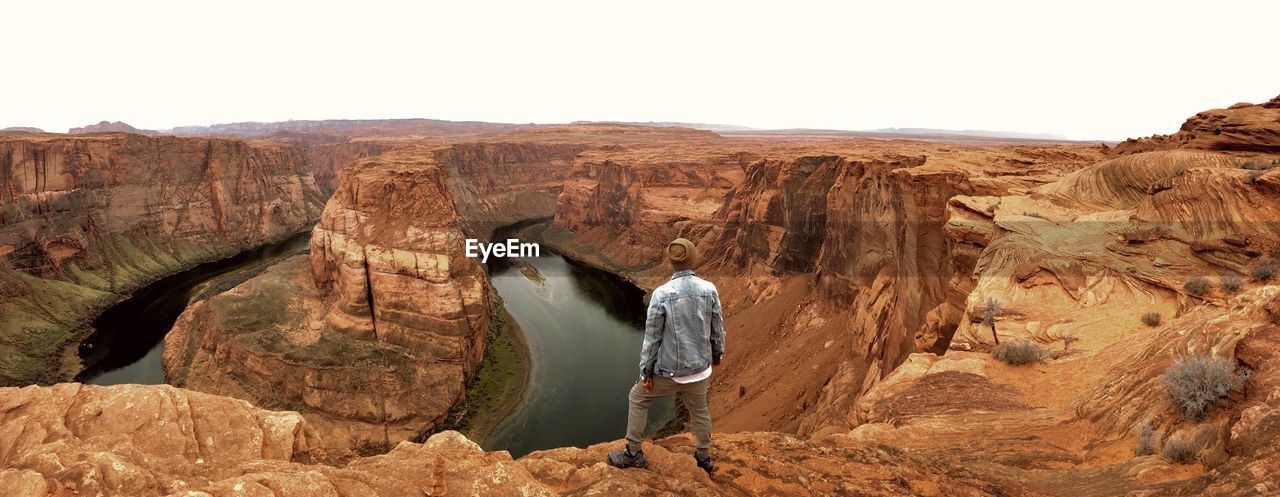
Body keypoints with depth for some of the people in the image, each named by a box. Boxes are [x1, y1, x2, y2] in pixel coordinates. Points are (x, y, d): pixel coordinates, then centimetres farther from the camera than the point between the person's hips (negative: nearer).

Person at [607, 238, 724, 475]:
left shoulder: (661, 294, -19)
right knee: (699, 410, 26)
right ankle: (704, 458, 43)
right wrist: (717, 353, 21)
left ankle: (633, 454, 28)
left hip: (668, 370, -3)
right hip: (699, 367, 4)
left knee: (637, 399, 20)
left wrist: (646, 371, -2)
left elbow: (652, 337, -13)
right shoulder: (709, 289, -9)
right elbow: (717, 328, 2)